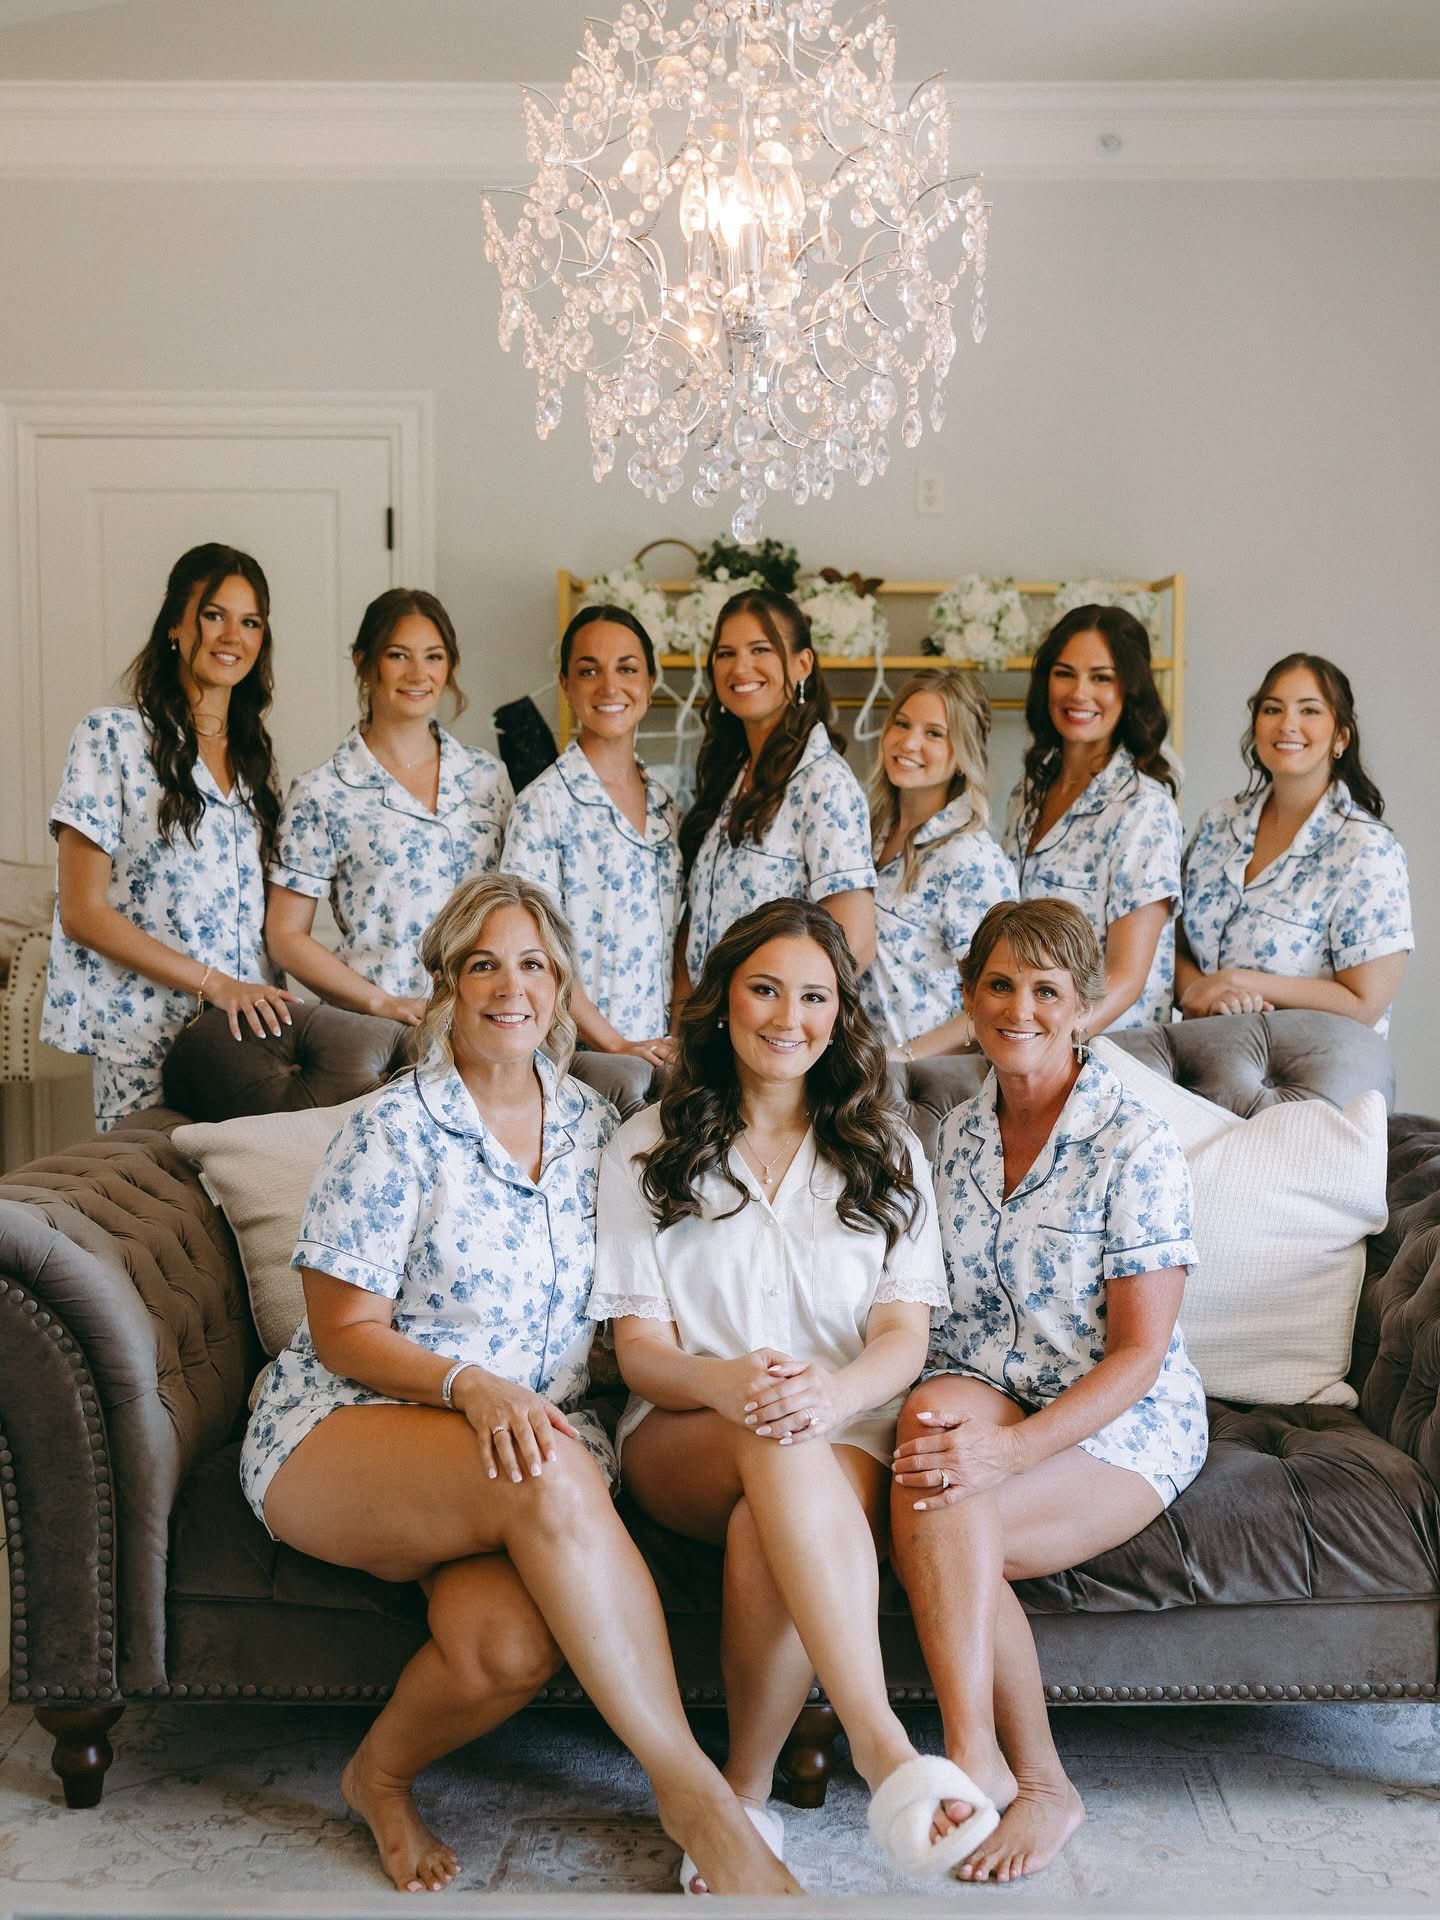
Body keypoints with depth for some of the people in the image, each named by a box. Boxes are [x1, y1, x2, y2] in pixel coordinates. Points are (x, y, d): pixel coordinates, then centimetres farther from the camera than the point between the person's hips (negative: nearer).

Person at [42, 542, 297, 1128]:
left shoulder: (253, 755, 14)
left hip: (250, 1034, 5)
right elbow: (82, 912, -9)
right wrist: (215, 984, -15)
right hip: (149, 1047, -5)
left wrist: (269, 1002, 1)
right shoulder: (113, 737, -5)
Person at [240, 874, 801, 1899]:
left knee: (511, 1643, -31)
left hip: (533, 1429, 4)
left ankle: (382, 1774, 4)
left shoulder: (592, 1124, 9)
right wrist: (470, 1382, -23)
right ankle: (691, 1792, -27)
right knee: (552, 1479, -37)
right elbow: (345, 1334, -7)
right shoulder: (395, 1131, -6)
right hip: (343, 1433, -4)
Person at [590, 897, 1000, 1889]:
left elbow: (904, 1335, 3)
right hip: (687, 1437, 0)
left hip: (846, 1437, 1)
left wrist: (833, 1390, -22)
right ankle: (881, 1743, -45)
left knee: (767, 1531, -36)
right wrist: (726, 1383, -22)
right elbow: (639, 1347, 3)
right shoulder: (649, 1149, 11)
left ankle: (747, 1794, -19)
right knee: (775, 1443, -38)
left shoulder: (886, 1152, 14)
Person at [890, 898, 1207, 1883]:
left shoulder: (1135, 1142, -11)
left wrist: (1012, 1447, -28)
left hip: (1124, 1423, -4)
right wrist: (942, 1415, -10)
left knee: (943, 1515, -31)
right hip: (990, 1396, 5)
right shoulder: (959, 1134, 8)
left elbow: (1139, 1353, -14)